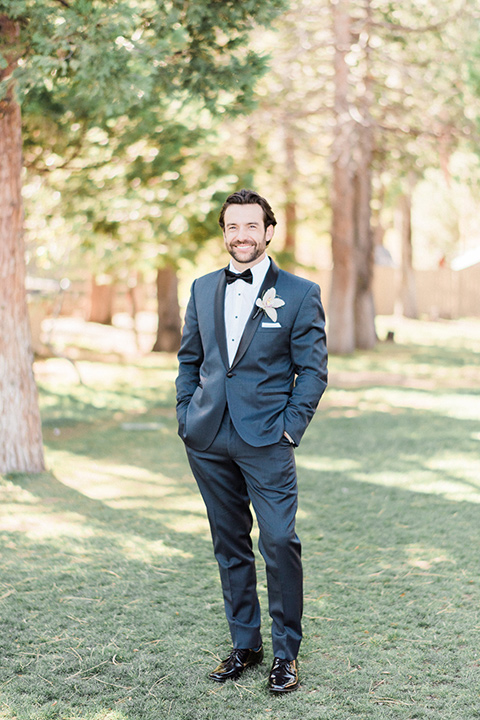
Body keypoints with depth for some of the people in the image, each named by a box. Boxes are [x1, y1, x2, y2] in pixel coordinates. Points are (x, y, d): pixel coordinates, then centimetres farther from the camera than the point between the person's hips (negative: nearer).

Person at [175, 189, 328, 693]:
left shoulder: (299, 293, -1)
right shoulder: (203, 290, 11)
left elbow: (312, 369, -2)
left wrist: (291, 427, -9)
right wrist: (186, 415, 7)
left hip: (266, 442, -4)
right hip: (208, 440, 4)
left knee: (279, 542, -7)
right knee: (230, 544, 11)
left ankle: (286, 652, 7)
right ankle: (244, 644, 23)